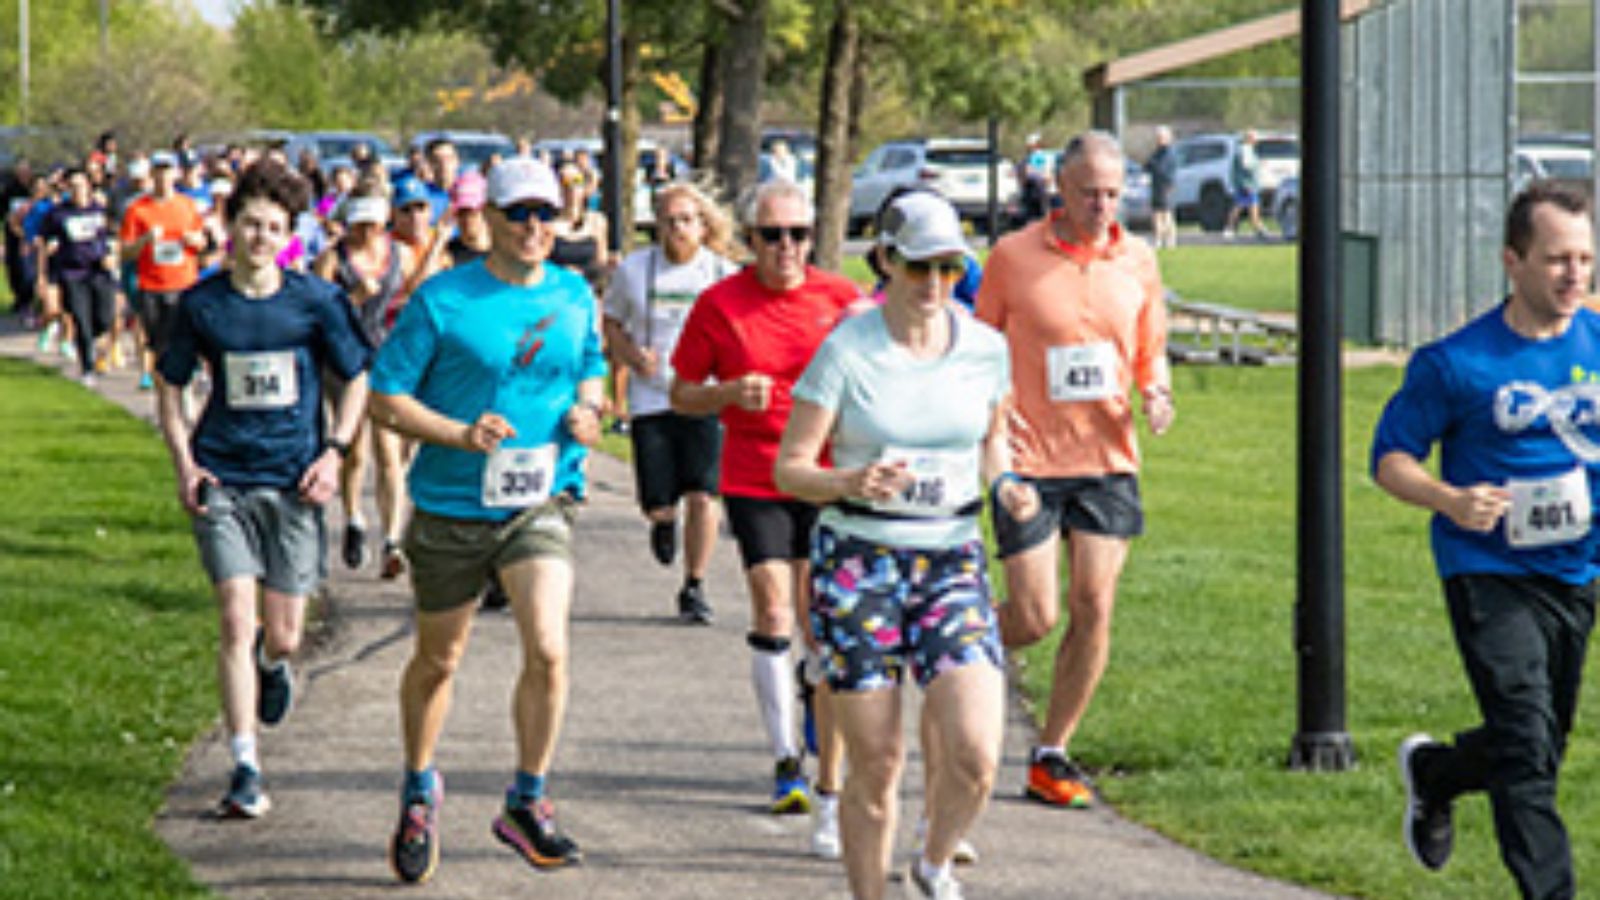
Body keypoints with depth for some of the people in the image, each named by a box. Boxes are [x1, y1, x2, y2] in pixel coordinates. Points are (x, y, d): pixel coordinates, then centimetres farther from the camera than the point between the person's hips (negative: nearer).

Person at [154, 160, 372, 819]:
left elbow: (357, 379, 9)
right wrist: (184, 463, 2)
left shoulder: (316, 301, -1)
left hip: (292, 483, 0)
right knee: (236, 622, -11)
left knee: (283, 636, 4)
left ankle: (271, 661, 44)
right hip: (222, 482, 0)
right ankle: (245, 769, -7)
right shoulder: (201, 305, 1)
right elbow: (170, 386, 14)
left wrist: (334, 451, -3)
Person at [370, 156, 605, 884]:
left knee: (547, 650, -18)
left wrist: (585, 409, -1)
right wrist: (461, 434, -21)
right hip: (451, 506, -1)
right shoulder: (442, 300, -9)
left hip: (540, 504, 2)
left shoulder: (574, 298, 4)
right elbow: (387, 398, -7)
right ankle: (419, 791, 38)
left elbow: (590, 367, 22)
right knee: (437, 661, 13)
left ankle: (527, 804, 0)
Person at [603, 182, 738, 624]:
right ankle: (664, 520, 38)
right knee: (658, 503, -2)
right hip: (650, 399, 1)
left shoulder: (722, 274, 2)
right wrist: (632, 355, -3)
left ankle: (694, 588, 3)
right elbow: (611, 321, 16)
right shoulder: (635, 269, 4)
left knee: (702, 495, -13)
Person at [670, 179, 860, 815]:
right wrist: (730, 394, -14)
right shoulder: (719, 304, -1)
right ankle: (786, 762, -4)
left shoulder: (841, 298, 2)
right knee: (773, 612, -9)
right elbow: (682, 395, 5)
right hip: (752, 478, -1)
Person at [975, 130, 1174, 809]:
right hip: (1029, 460, -3)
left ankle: (1051, 755, 9)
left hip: (1108, 458, 3)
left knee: (1094, 609, -3)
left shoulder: (1137, 261, 7)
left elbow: (1150, 353, 17)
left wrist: (1156, 393, -4)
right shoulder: (1012, 256, -3)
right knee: (1035, 617, -7)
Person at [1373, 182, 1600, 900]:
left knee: (1540, 752, 17)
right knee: (1526, 749, -16)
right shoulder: (1456, 363, -10)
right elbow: (1390, 455, -3)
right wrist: (1450, 501, -22)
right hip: (1489, 576, -5)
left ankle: (1431, 773, 46)